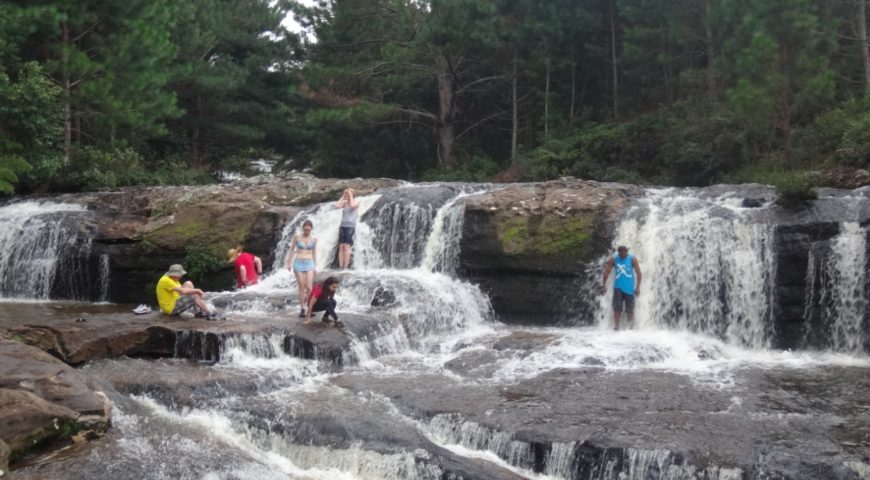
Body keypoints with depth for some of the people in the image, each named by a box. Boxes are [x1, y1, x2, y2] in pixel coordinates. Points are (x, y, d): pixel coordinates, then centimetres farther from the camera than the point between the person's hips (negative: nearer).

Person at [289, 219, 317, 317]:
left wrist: (315, 266, 11)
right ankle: (302, 309, 7)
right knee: (301, 287, 1)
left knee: (309, 287, -7)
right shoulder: (297, 237, -2)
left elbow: (314, 253, 11)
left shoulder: (314, 239, 3)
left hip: (309, 264, 1)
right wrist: (289, 263, 2)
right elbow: (292, 250, 5)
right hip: (298, 263, -1)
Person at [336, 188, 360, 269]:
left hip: (350, 226, -5)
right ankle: (340, 267, -3)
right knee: (341, 247, -2)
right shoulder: (344, 202, 13)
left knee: (346, 247, -11)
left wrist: (351, 196, -8)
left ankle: (345, 267, -11)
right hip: (342, 225, 5)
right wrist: (343, 197, 2)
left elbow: (352, 205, -19)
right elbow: (338, 206, -6)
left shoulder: (356, 201, 2)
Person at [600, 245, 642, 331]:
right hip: (618, 287, 1)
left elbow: (639, 273, -4)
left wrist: (638, 287, -10)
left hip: (629, 288, -1)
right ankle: (616, 327, -3)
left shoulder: (632, 259, -6)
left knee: (630, 310, 2)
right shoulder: (613, 259, -4)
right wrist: (603, 285, -5)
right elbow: (606, 272, 1)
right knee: (617, 309, -7)